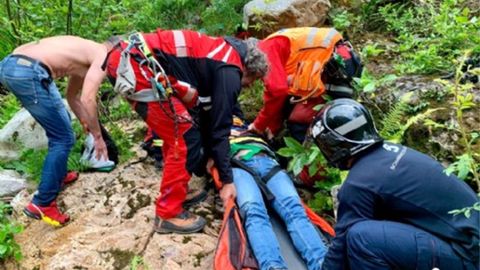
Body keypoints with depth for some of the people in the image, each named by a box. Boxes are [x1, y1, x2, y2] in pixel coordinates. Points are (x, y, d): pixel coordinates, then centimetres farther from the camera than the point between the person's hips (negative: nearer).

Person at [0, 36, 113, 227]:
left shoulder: (86, 54, 29)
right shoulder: (102, 56, 3)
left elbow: (73, 97, 39)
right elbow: (88, 99, -9)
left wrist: (89, 127, 42)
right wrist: (98, 137, 1)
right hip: (28, 71, -10)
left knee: (59, 129, 26)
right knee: (63, 138, 0)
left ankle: (58, 176, 41)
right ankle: (42, 204, 5)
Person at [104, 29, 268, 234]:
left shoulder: (222, 56, 24)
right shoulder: (230, 71, -4)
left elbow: (208, 113, 29)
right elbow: (220, 126, -5)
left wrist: (211, 156, 36)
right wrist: (227, 180, 2)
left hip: (127, 60, 11)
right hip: (138, 68, -11)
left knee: (177, 132, 20)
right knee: (185, 138, -5)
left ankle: (175, 191, 32)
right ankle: (168, 215, 6)